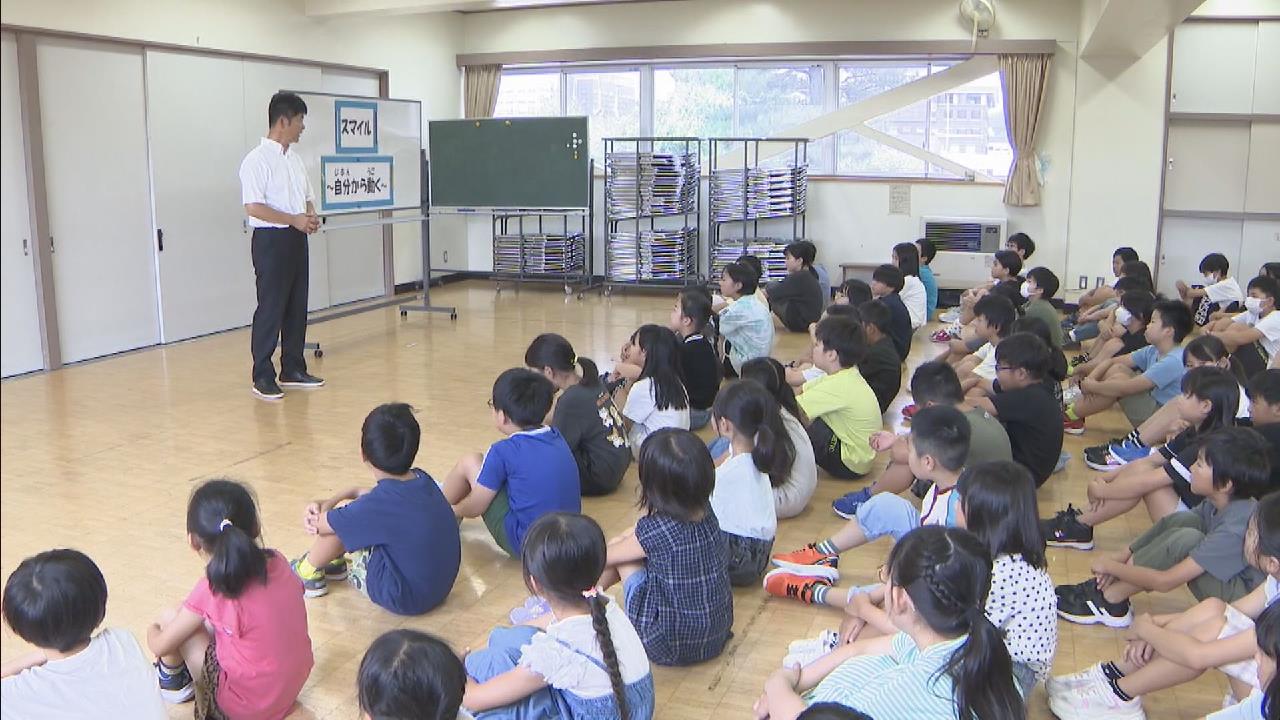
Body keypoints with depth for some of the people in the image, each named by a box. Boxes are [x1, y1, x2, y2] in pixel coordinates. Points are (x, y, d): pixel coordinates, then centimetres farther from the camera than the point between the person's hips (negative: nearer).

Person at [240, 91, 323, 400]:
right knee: (270, 309, -4)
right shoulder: (257, 160, -12)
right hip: (271, 240, -8)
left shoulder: (295, 159, 13)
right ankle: (263, 377, 3)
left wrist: (311, 216, 0)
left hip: (297, 239, 8)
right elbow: (253, 207, -19)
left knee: (297, 307, 11)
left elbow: (307, 197, 22)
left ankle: (293, 369, 21)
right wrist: (294, 220, -20)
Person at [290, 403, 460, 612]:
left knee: (338, 523, -6)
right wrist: (330, 502, 5)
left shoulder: (376, 505, -26)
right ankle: (337, 562, 34)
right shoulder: (423, 479, -5)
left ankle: (309, 573, 19)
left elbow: (318, 525, -10)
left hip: (404, 598, -7)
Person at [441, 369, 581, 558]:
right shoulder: (558, 437, 2)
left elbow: (475, 508, -5)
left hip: (524, 544, -7)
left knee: (469, 463, 6)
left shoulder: (503, 452, -14)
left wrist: (453, 510, 17)